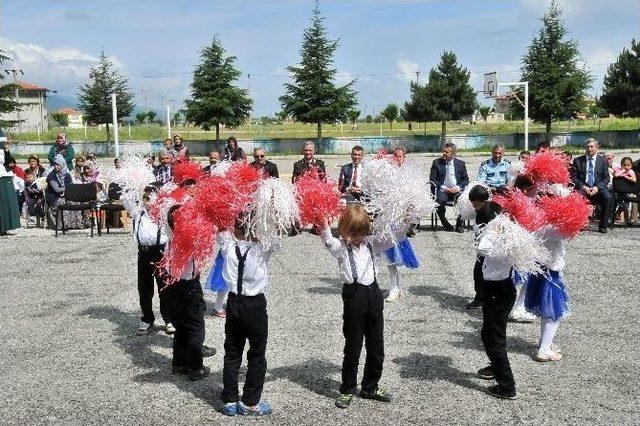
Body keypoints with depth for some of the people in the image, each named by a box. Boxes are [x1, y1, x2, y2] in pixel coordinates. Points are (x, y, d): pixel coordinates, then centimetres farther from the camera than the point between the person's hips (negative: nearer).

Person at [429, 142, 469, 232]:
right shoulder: (436, 163, 9)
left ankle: (459, 224, -7)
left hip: (456, 190, 1)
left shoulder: (460, 163, 13)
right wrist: (444, 188, -12)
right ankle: (445, 223, -8)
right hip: (442, 190, -1)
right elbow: (432, 179, 3)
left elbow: (466, 179, 11)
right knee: (440, 200, -35)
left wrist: (458, 187, -10)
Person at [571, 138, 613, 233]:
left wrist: (597, 187, -13)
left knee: (608, 197, -30)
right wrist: (583, 187, -13)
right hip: (583, 188, -1)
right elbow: (574, 178, 5)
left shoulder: (602, 161, 10)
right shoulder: (578, 161, 9)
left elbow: (606, 178, 5)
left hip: (598, 188, 1)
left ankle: (603, 226, -15)